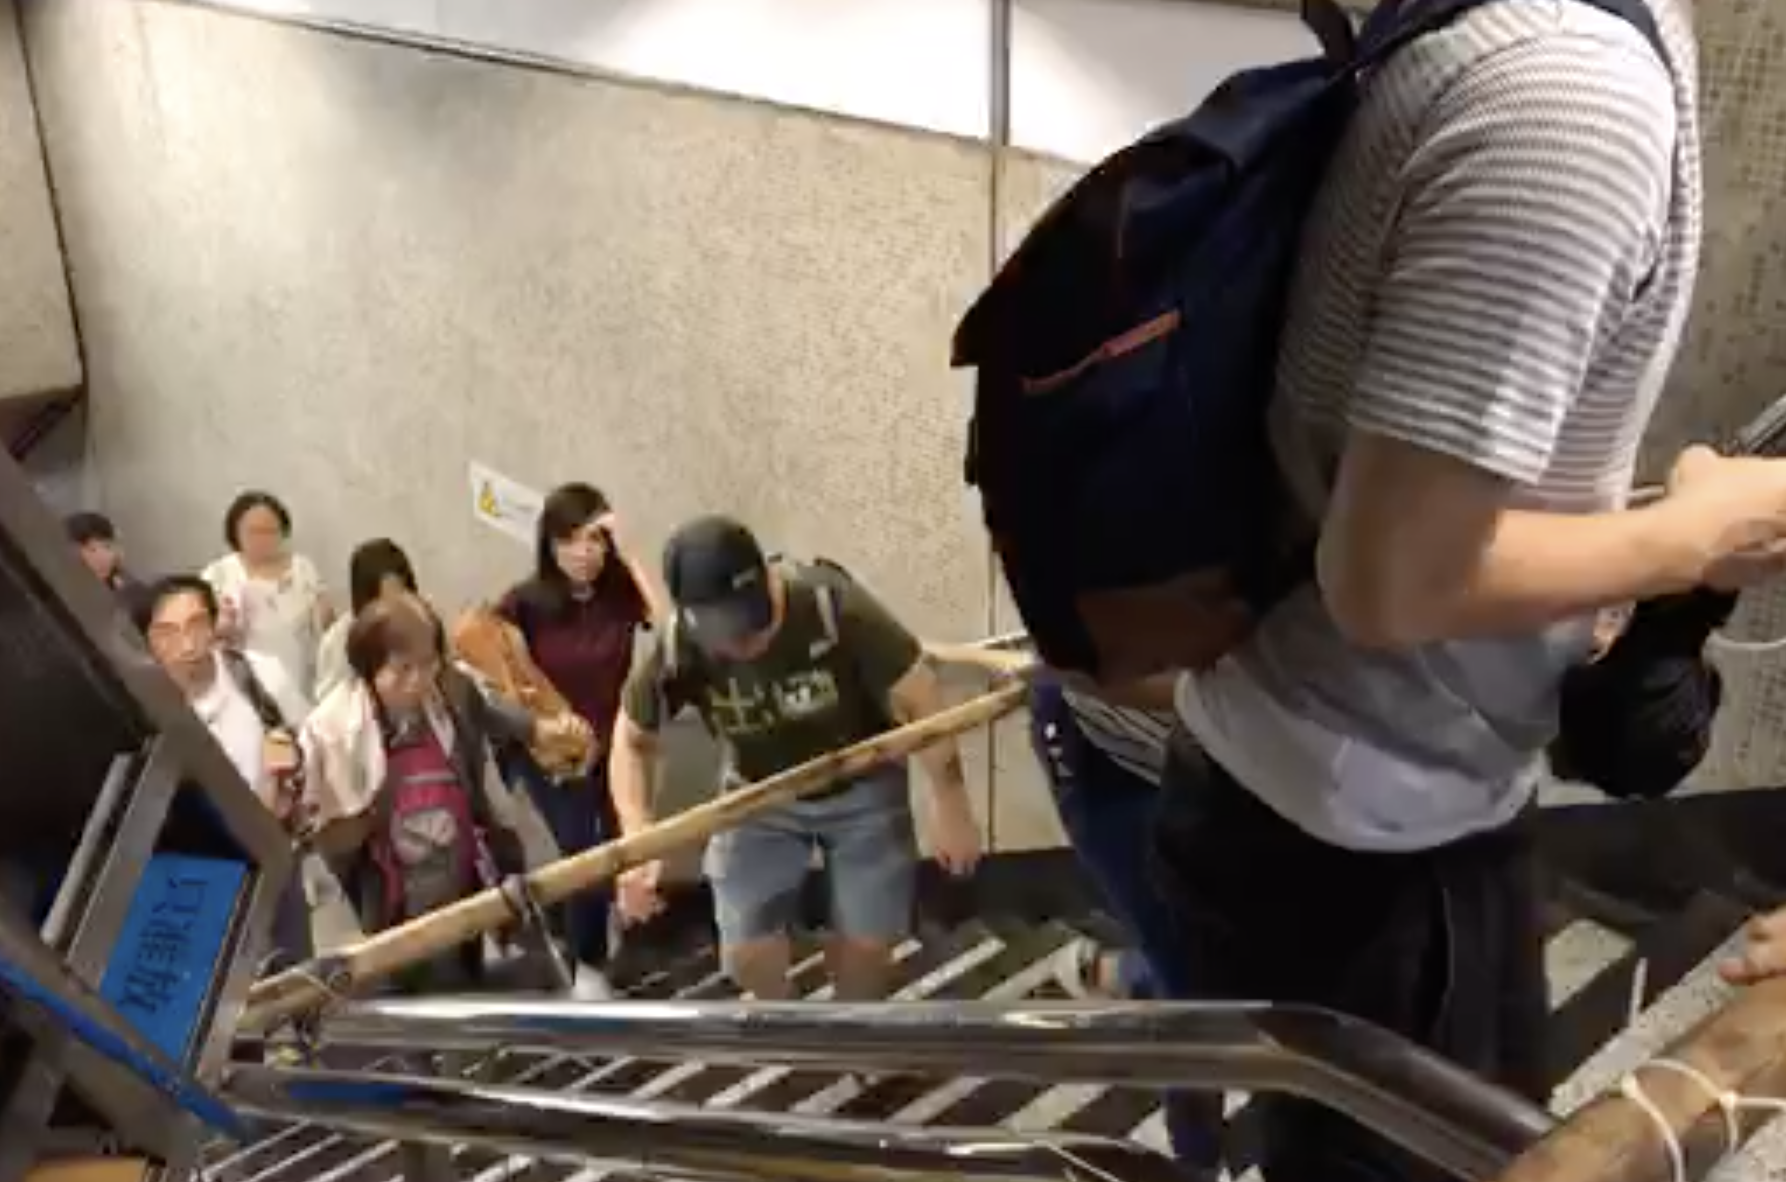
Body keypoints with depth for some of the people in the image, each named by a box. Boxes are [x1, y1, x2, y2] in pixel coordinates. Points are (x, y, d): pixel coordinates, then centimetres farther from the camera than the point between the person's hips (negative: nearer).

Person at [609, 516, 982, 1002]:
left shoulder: (834, 606, -35)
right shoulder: (678, 649, -27)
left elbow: (919, 698, -24)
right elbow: (631, 740, -9)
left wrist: (950, 806, -16)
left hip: (861, 788, -1)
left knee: (866, 941, -1)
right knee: (746, 951, -2)